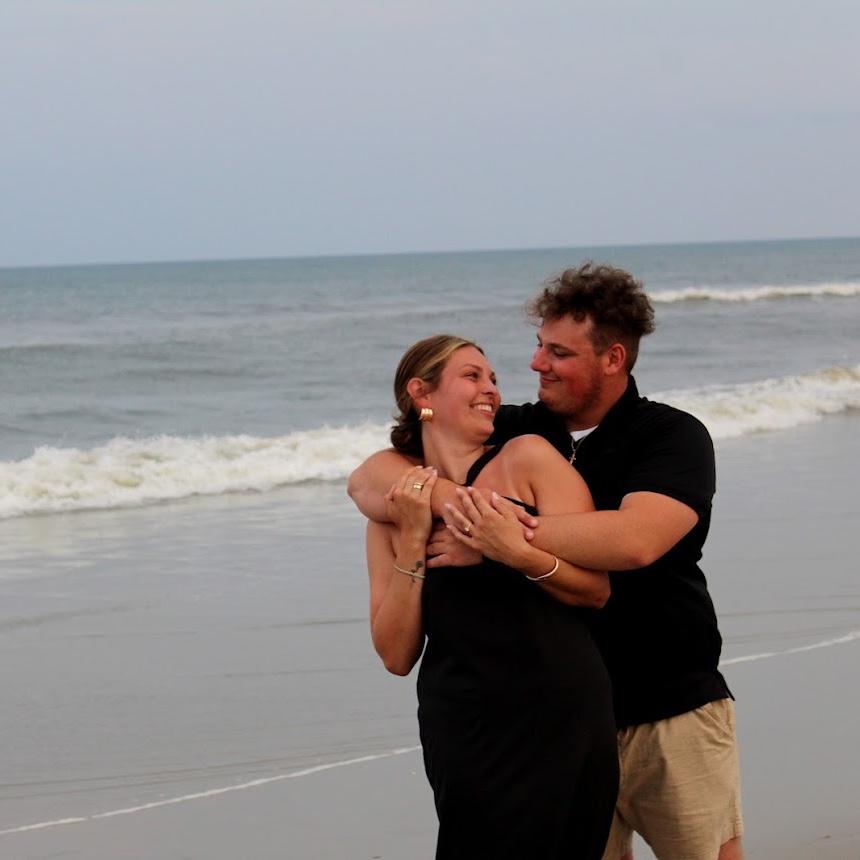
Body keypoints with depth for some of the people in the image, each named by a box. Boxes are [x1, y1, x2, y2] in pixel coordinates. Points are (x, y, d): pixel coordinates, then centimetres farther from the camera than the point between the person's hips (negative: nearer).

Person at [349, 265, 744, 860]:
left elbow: (636, 540, -26)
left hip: (673, 712, -3)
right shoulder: (515, 432, 6)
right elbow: (369, 479, 1)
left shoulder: (673, 436, -6)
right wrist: (446, 497, -21)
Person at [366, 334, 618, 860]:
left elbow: (596, 589, -4)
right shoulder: (394, 510, 9)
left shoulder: (527, 458, 1)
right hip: (461, 734, 2)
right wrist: (412, 543, -7)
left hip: (561, 721, -2)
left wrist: (520, 554, -21)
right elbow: (397, 655, 2)